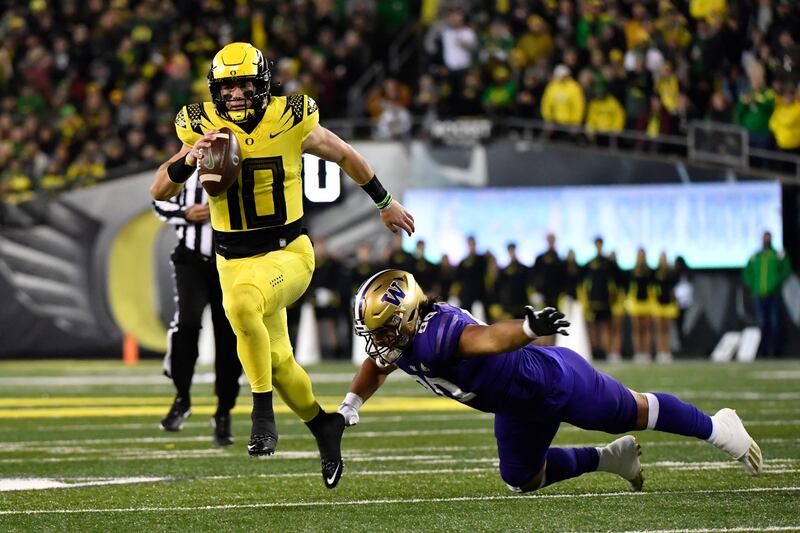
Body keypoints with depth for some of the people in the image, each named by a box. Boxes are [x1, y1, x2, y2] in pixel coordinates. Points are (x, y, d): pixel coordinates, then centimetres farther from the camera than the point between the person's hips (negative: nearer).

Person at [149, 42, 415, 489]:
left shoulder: (290, 122, -10)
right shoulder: (203, 129, -5)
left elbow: (344, 155, 8)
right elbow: (160, 192, -6)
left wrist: (385, 203, 19)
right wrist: (188, 160, -26)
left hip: (288, 253, -4)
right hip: (235, 261, 4)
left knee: (242, 302, -34)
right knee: (279, 362, 9)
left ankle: (263, 413, -24)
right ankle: (323, 426, 36)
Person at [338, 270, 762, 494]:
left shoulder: (439, 333, -37)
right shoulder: (398, 343, -10)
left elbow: (487, 338, -57)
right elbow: (375, 368, 15)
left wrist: (529, 328, -75)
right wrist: (348, 408, 5)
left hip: (552, 379, -9)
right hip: (520, 410, 9)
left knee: (634, 413, 10)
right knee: (522, 480, 21)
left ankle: (716, 427, 33)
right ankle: (612, 458, 36)